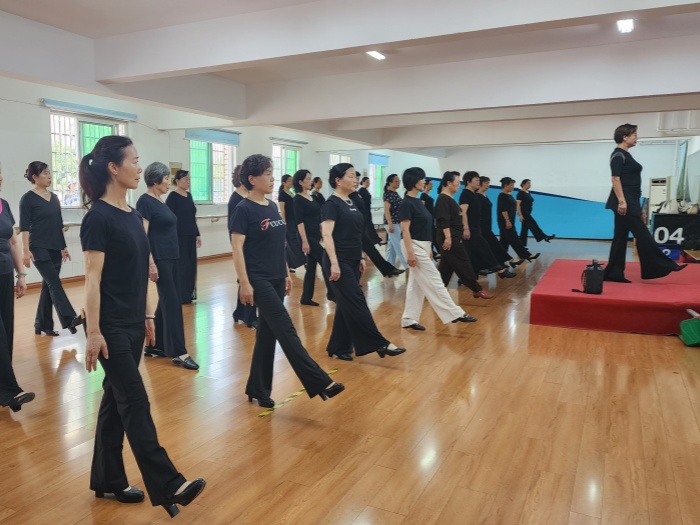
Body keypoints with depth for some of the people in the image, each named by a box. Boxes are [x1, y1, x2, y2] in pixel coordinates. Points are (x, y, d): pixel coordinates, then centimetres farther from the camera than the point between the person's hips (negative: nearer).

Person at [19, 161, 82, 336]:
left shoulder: (54, 197, 13)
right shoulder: (28, 198, -6)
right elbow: (24, 226, -11)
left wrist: (64, 247, 18)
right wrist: (26, 250, -18)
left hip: (55, 249, 7)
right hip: (39, 248, -7)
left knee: (48, 286, 9)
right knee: (54, 283, -15)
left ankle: (42, 324, 17)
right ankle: (69, 319, -22)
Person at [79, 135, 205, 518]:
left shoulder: (133, 215, 11)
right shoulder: (99, 217, -14)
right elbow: (93, 278, -16)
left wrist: (148, 317, 17)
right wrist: (93, 332, -16)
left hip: (133, 325, 8)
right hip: (111, 327, -8)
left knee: (116, 399, 15)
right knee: (135, 403, -5)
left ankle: (107, 480, 28)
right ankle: (167, 486, 1)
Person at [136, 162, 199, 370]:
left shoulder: (160, 201, 15)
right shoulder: (145, 201, -12)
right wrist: (150, 262, -21)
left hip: (171, 258, 9)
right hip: (159, 259, -9)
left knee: (167, 301, 12)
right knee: (172, 303, -6)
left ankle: (155, 346, 22)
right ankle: (179, 352, 0)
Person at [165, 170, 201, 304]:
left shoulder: (189, 195, 12)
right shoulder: (172, 197, -10)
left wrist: (197, 234, 15)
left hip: (190, 236, 8)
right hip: (179, 237, -8)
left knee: (191, 265, 10)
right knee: (181, 266, -2)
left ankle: (189, 295, 19)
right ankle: (181, 297, 7)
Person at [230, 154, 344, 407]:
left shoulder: (273, 207, 12)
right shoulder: (244, 209, -10)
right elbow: (237, 248, -13)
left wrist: (286, 274, 17)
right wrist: (244, 283, -18)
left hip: (276, 279, 8)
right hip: (258, 280, -8)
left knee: (267, 333, 11)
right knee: (286, 330, -8)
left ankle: (258, 388, 23)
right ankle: (320, 382, -7)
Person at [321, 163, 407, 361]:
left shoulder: (351, 203, 14)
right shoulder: (332, 203, -11)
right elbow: (327, 235, -18)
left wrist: (360, 258, 18)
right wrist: (334, 263, -24)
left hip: (352, 262, 9)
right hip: (339, 262, -9)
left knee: (346, 306, 10)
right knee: (356, 303, -5)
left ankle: (338, 348, 18)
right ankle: (379, 344, 0)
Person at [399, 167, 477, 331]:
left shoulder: (417, 201, 13)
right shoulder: (407, 203, -14)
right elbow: (405, 229, -18)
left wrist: (429, 249, 20)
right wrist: (410, 253, -21)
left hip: (422, 246, 10)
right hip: (415, 246, -10)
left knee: (416, 284, 11)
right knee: (433, 281, -3)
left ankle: (409, 319, 16)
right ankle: (455, 314, 3)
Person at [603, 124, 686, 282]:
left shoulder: (626, 155, 19)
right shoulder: (618, 155, -11)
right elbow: (616, 179, -18)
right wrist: (621, 201, -24)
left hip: (630, 202, 10)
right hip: (625, 202, -10)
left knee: (621, 237, 8)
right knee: (642, 236, -3)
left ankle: (613, 273, 10)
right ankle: (662, 266, 5)